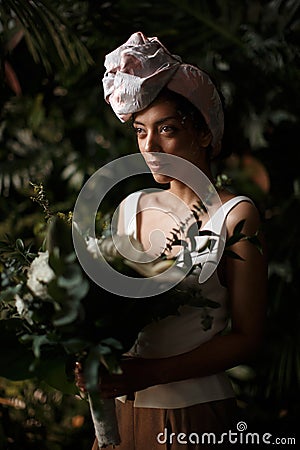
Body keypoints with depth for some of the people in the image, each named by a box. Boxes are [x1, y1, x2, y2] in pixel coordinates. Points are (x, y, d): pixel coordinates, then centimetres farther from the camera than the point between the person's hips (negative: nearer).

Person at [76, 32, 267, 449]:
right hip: (123, 410, 5)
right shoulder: (131, 207, 6)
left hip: (197, 414, -5)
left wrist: (151, 372, -21)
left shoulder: (235, 215, -10)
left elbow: (246, 337, -12)